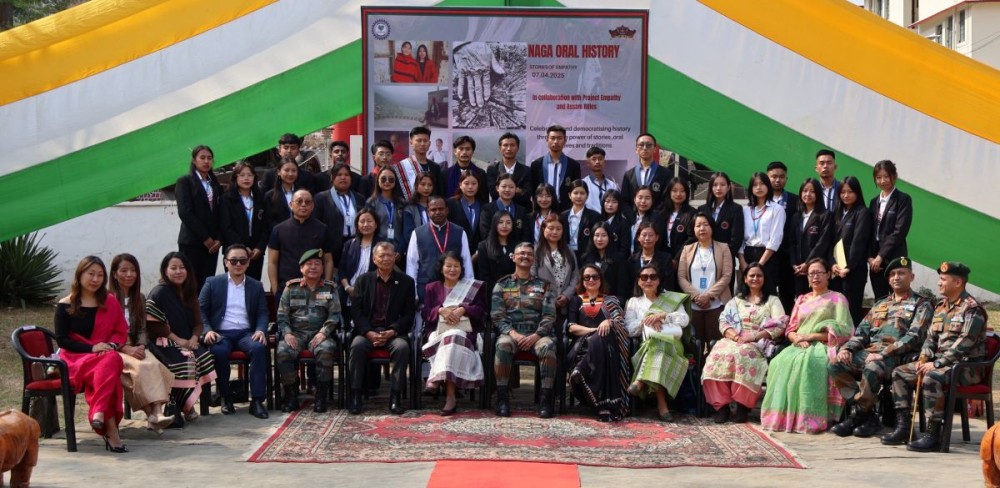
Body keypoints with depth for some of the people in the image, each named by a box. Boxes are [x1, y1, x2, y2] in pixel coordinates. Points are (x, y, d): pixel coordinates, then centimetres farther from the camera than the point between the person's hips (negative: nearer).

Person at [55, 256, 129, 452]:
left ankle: (99, 413, -46)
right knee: (109, 364, -37)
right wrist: (92, 348, -15)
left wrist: (112, 345, -9)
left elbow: (121, 331, 15)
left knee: (113, 361, -37)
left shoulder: (110, 302, 14)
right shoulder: (65, 306, 3)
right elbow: (61, 339, -2)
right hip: (75, 358, -3)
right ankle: (110, 428, -46)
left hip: (107, 355, 3)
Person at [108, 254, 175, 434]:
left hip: (134, 348, 5)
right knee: (142, 367, -34)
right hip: (114, 350, -5)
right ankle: (153, 415, -39)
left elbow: (142, 329, 14)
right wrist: (126, 348, -17)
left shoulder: (139, 298, 18)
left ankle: (157, 412, -42)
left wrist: (140, 347, -7)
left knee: (155, 365, -29)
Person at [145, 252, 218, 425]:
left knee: (205, 355, -24)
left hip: (187, 342, 6)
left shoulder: (188, 293, 16)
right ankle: (184, 406, -19)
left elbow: (198, 322, 15)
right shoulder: (159, 293, -5)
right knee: (184, 362, -33)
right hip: (165, 344, -6)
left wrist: (194, 338, -6)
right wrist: (178, 340, -17)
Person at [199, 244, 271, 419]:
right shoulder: (213, 283, 10)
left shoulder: (256, 286, 16)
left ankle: (257, 399, -30)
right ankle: (225, 398, -16)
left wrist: (261, 330, -11)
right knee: (219, 351, -35)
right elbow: (200, 310, 5)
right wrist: (207, 330, -13)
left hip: (246, 332, 1)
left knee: (259, 348, -32)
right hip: (221, 333, -1)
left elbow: (262, 313, 10)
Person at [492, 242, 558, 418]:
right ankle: (502, 398, -28)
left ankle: (546, 400, -29)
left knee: (548, 347, -34)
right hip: (510, 332, 0)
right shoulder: (502, 284, 17)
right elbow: (497, 315, 6)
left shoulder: (543, 285, 17)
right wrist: (513, 333, -12)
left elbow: (549, 316, 6)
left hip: (537, 333, 0)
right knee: (503, 345, -36)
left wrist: (536, 336, -12)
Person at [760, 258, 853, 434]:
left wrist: (811, 336, -11)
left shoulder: (837, 299, 11)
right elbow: (790, 329, 18)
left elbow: (841, 331, -2)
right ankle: (781, 415, -32)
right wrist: (797, 338, -7)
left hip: (822, 346, -4)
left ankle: (808, 419, -39)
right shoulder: (802, 300, 26)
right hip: (799, 346, 5)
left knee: (807, 363, -39)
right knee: (781, 362, -30)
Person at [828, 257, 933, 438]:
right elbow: (862, 332, 20)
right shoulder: (880, 304, 27)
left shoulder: (921, 304, 7)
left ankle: (859, 414, -13)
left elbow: (914, 336, -8)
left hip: (898, 355, -6)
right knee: (836, 365, -19)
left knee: (871, 370, -37)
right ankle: (868, 416, -12)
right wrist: (847, 348, -2)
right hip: (868, 351, 6)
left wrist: (883, 354, -18)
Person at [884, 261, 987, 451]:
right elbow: (931, 336, 17)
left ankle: (933, 435, -30)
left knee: (931, 378, -36)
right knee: (899, 373, 2)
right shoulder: (941, 305, 15)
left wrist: (936, 364, -23)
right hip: (940, 362, 9)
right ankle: (903, 427, 1)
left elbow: (964, 344, -21)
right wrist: (924, 359, -1)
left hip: (966, 365, -9)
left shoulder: (972, 309, -13)